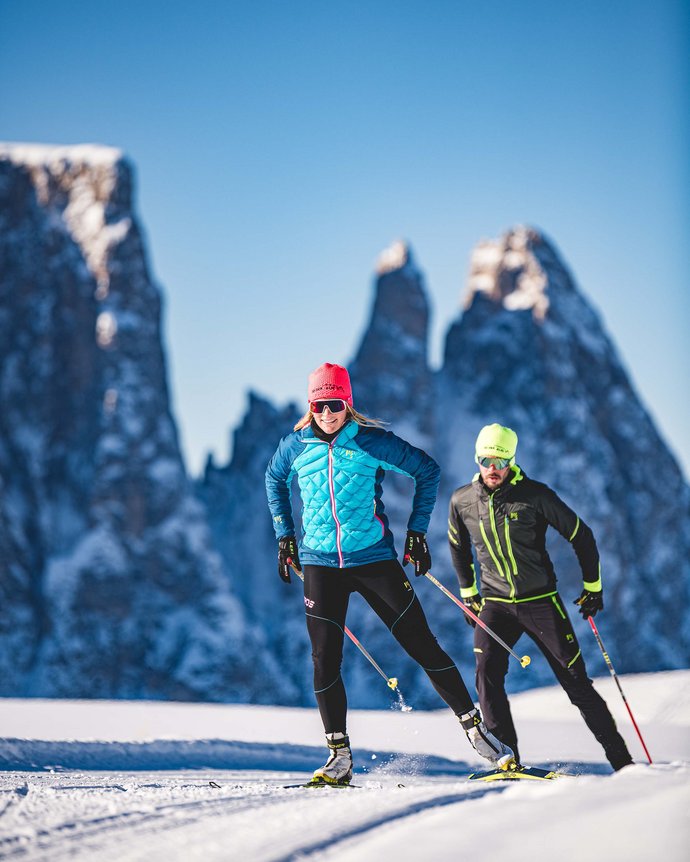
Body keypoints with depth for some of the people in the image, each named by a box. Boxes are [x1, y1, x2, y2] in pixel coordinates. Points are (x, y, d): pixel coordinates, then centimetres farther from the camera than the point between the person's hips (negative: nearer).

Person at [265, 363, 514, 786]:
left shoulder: (372, 441, -6)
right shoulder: (296, 446, 2)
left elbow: (428, 470, 4)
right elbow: (274, 480, 23)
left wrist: (417, 530, 3)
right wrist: (285, 536, 17)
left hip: (373, 557, -2)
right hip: (320, 563, 2)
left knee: (422, 644, -2)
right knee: (325, 660, -3)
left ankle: (475, 727, 7)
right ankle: (340, 757, 6)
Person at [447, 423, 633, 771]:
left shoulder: (535, 495, -12)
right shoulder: (462, 501, -2)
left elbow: (580, 536, -1)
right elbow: (459, 547, 19)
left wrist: (593, 585, 3)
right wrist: (468, 593, 19)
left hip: (542, 602, -2)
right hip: (495, 604, 2)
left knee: (576, 682, 0)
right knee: (487, 676, -19)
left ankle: (620, 758, 11)